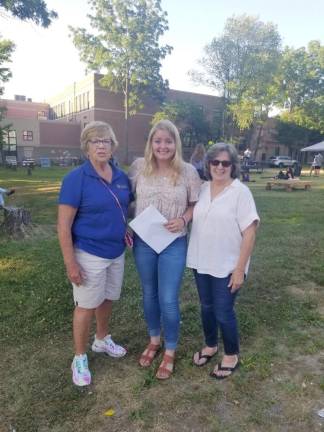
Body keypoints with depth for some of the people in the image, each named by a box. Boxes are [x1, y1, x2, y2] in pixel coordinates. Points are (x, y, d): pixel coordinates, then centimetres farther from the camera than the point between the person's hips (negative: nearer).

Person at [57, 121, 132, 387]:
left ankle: (102, 340, 46)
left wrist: (125, 231, 2)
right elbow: (64, 225, -17)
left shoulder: (122, 177, 2)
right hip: (89, 255, -6)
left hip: (117, 252, 6)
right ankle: (80, 358, 29)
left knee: (107, 299, 21)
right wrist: (71, 264, -18)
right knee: (86, 306, 8)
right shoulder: (76, 178, -16)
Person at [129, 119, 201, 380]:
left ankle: (170, 351, 28)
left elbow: (195, 205, 2)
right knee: (149, 295, 18)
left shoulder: (188, 171, -7)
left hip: (174, 244, -2)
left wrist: (184, 220, -17)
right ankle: (154, 340, 43)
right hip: (143, 242, 3)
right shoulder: (139, 166, -3)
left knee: (168, 300, 2)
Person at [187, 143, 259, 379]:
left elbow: (249, 233, -14)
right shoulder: (202, 189, 3)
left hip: (227, 266, -5)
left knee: (223, 312, 6)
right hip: (202, 262, 5)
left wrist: (240, 269, -16)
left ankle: (232, 355, 30)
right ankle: (211, 345, 42)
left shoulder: (240, 192, -13)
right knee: (206, 306, 19)